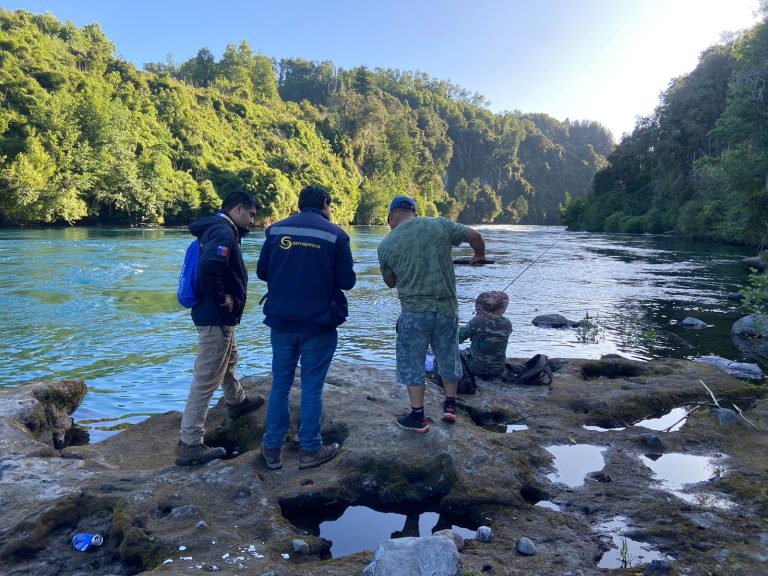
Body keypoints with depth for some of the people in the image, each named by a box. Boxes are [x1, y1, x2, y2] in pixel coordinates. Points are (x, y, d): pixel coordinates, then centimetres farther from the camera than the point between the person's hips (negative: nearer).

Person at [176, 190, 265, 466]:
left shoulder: (219, 229, 12)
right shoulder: (224, 232, -19)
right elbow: (209, 265, -36)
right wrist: (221, 297, -23)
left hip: (220, 317, 11)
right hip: (217, 317, -11)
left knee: (229, 360, 31)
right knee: (207, 378, -6)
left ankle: (237, 401, 55)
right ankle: (190, 444, 1)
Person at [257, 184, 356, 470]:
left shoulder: (275, 230, 2)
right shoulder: (335, 234, -7)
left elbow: (261, 272, 8)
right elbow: (347, 281, -6)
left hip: (281, 321, 3)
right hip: (319, 323, -3)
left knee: (280, 384, 14)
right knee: (312, 387, 7)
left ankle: (272, 448, 23)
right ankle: (310, 450, 17)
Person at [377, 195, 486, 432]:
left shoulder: (386, 245, -5)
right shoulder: (440, 225, -3)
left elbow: (390, 282, 7)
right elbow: (475, 236, 5)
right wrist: (479, 256, 25)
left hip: (414, 312, -2)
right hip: (447, 308, 3)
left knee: (412, 364, 11)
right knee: (448, 358, 20)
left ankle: (417, 417, 15)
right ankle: (450, 406, 33)